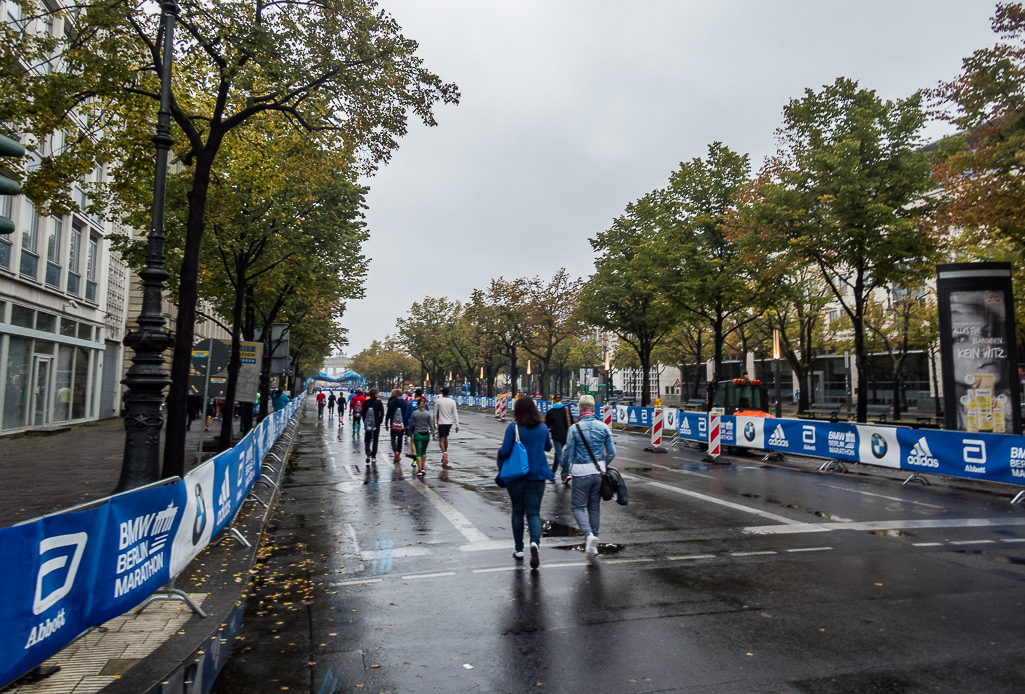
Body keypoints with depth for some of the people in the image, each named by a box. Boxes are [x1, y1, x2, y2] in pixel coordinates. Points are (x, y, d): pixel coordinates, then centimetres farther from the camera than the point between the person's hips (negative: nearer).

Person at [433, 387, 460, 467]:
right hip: (450, 422, 4)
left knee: (441, 440, -3)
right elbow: (455, 414, -1)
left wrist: (435, 422, 11)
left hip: (441, 422, -4)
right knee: (445, 438, 20)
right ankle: (445, 455, 27)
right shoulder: (452, 402, 0)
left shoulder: (438, 401, -6)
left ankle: (444, 452, -29)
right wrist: (457, 426, 2)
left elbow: (435, 413, -1)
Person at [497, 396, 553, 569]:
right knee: (533, 512, 5)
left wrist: (501, 465, 3)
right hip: (536, 476, 2)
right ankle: (535, 542, -21)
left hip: (516, 476, -1)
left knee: (517, 511, 15)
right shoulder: (543, 427, 1)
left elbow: (505, 451, -17)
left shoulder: (513, 427, -12)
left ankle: (519, 549, 24)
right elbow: (548, 447, 17)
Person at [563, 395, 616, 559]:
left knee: (578, 507, 6)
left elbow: (568, 454, -7)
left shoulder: (575, 428, -12)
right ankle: (593, 543, 21)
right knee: (595, 507, 14)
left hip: (581, 473, -4)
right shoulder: (603, 427, -1)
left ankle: (589, 534, -17)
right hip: (598, 472, 4)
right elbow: (612, 452, 2)